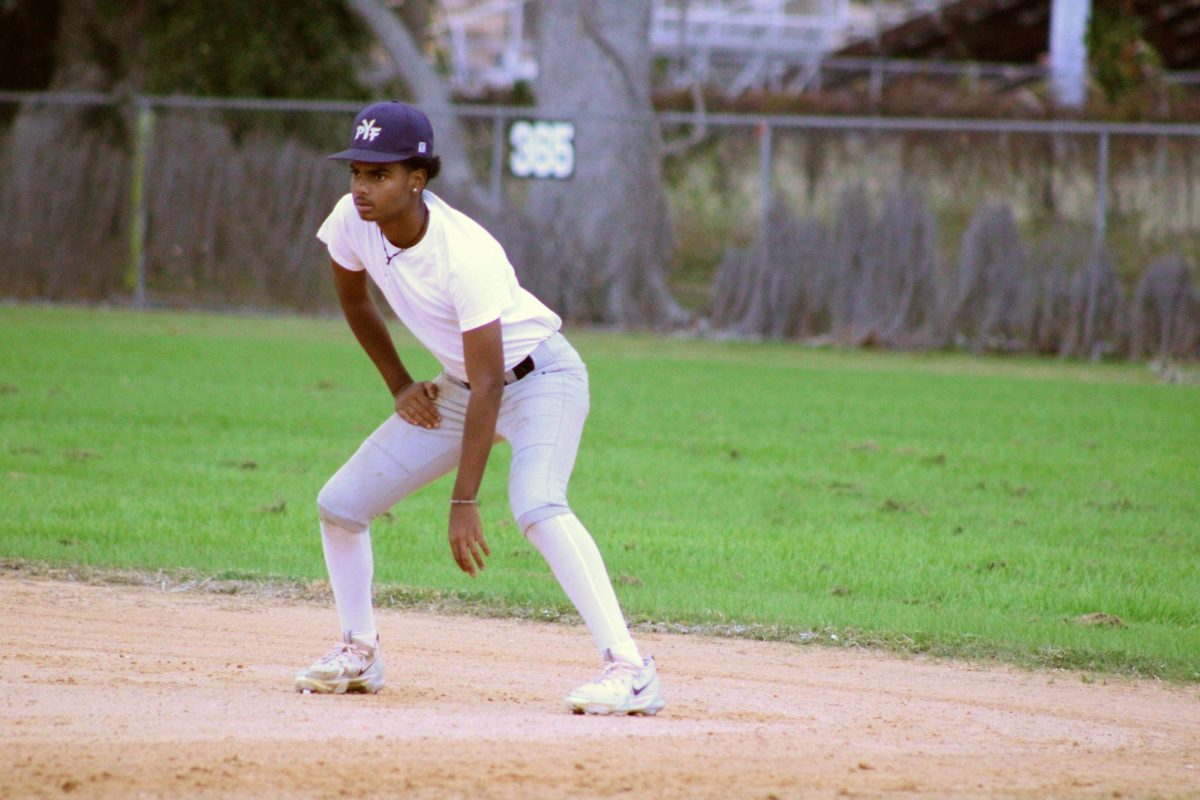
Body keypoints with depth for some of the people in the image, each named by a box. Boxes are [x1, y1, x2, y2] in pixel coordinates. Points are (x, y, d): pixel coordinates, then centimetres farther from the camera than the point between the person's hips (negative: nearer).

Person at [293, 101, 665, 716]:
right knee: (339, 504, 3)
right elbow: (355, 301, 11)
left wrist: (464, 503, -35)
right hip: (457, 386, 8)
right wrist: (399, 386, 4)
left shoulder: (465, 255, -33)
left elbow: (489, 385, -33)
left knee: (535, 505, -34)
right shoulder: (353, 222, -14)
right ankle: (359, 653, 24)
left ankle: (630, 670, -38)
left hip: (540, 378, -8)